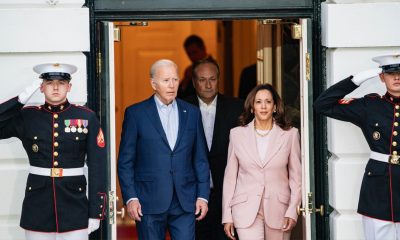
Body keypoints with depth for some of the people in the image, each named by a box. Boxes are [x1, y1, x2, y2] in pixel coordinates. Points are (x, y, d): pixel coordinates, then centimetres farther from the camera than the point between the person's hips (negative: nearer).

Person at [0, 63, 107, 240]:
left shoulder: (86, 118, 1)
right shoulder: (26, 116, 4)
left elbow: (97, 167, -1)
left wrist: (96, 212, -4)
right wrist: (21, 99, -10)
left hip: (74, 209, -1)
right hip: (37, 208, 1)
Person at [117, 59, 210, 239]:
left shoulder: (192, 113, 10)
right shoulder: (136, 113, 2)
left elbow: (200, 159, 11)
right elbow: (125, 161, 1)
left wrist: (203, 196, 4)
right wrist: (130, 197, -7)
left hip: (185, 202, 2)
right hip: (149, 202, -2)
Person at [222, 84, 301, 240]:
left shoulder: (290, 134, 4)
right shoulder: (237, 134, 6)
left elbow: (296, 176, 7)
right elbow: (230, 176, 9)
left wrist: (292, 210, -2)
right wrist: (227, 215, 6)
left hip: (278, 209, 1)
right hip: (246, 209, -1)